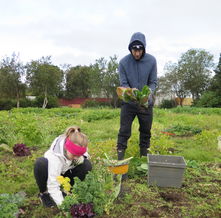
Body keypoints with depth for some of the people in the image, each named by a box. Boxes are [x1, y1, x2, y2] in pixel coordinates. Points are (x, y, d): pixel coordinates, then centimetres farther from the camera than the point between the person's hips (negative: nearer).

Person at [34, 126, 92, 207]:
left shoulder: (78, 147, -27)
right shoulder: (55, 156, -39)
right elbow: (53, 186, -37)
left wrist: (81, 158, -28)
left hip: (66, 172, 4)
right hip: (51, 173, -4)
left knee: (87, 165, -25)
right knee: (40, 163, -38)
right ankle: (44, 193, -9)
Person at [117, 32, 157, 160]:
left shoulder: (151, 60, -8)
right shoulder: (124, 62, -11)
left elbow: (153, 82, -4)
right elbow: (123, 83, -8)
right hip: (128, 103, -1)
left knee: (146, 131, 13)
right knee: (124, 131, 0)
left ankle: (144, 156, 32)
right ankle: (120, 158, 12)